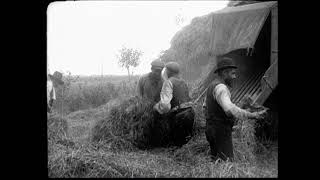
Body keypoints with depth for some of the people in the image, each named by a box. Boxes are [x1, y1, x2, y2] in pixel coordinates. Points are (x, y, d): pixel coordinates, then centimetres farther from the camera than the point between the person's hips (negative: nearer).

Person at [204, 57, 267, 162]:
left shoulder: (212, 85, 13)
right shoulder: (220, 88, -19)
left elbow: (206, 107, 24)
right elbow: (230, 109, -35)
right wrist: (252, 115, -38)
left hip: (211, 128, 10)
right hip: (221, 131, -10)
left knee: (216, 160, 14)